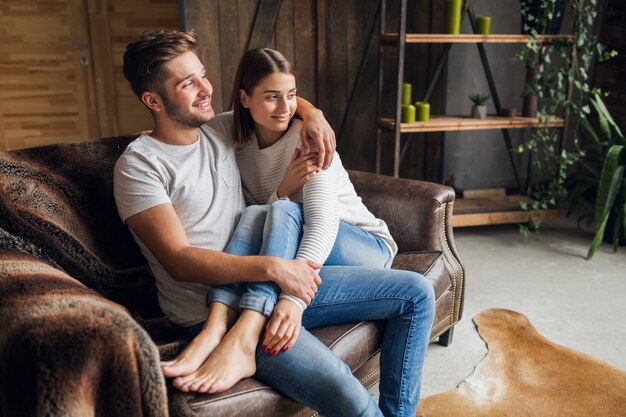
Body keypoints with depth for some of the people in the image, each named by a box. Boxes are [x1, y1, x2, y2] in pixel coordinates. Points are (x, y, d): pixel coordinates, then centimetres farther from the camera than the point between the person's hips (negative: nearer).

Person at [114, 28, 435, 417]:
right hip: (212, 308, -7)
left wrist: (312, 115, 7)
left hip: (262, 283, 8)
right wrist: (272, 267, -24)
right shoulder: (139, 164, -6)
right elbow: (178, 260, -16)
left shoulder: (220, 130, 13)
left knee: (416, 292, 1)